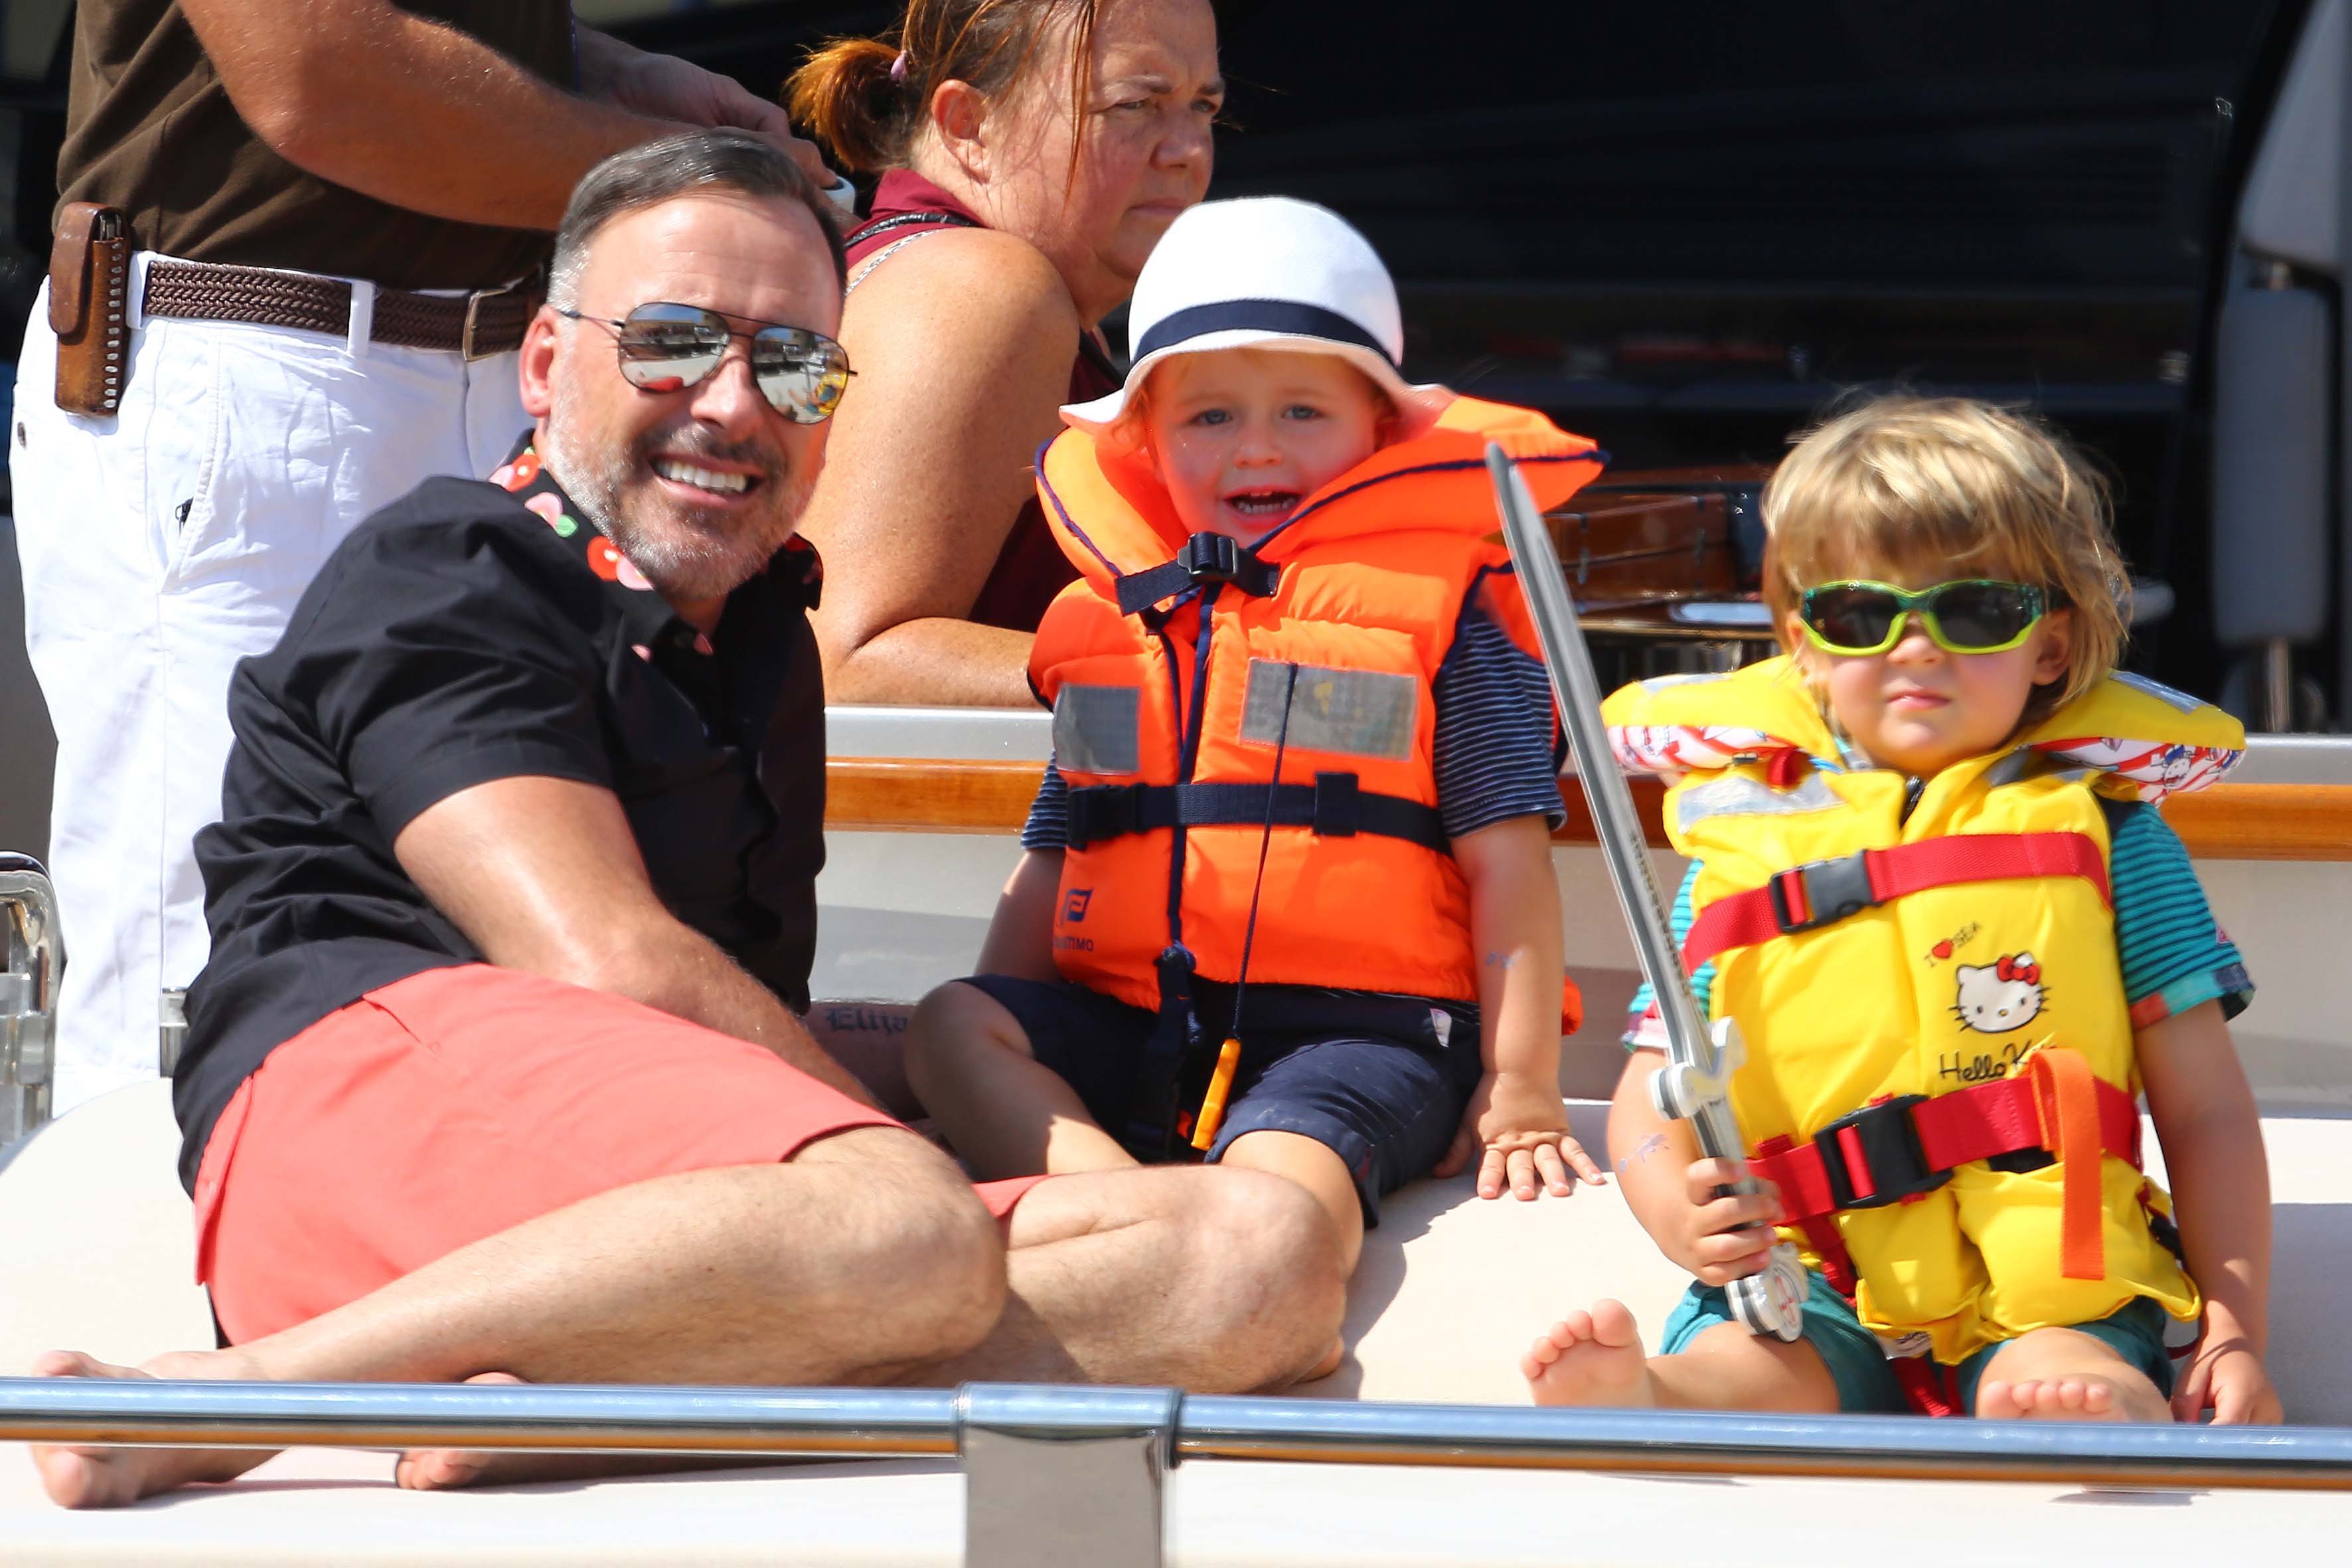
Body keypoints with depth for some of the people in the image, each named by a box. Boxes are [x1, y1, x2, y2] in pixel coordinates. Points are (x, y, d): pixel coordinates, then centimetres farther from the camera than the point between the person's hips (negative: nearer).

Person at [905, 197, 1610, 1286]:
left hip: (1359, 1031, -5)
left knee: (1283, 1171, -35)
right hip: (1130, 1032, 6)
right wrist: (998, 1070, 12)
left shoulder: (1440, 612, 4)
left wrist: (1521, 1101, -5)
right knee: (950, 1026, -19)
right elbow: (1050, 869, 23)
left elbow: (1509, 868, 1)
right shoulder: (1113, 622, 19)